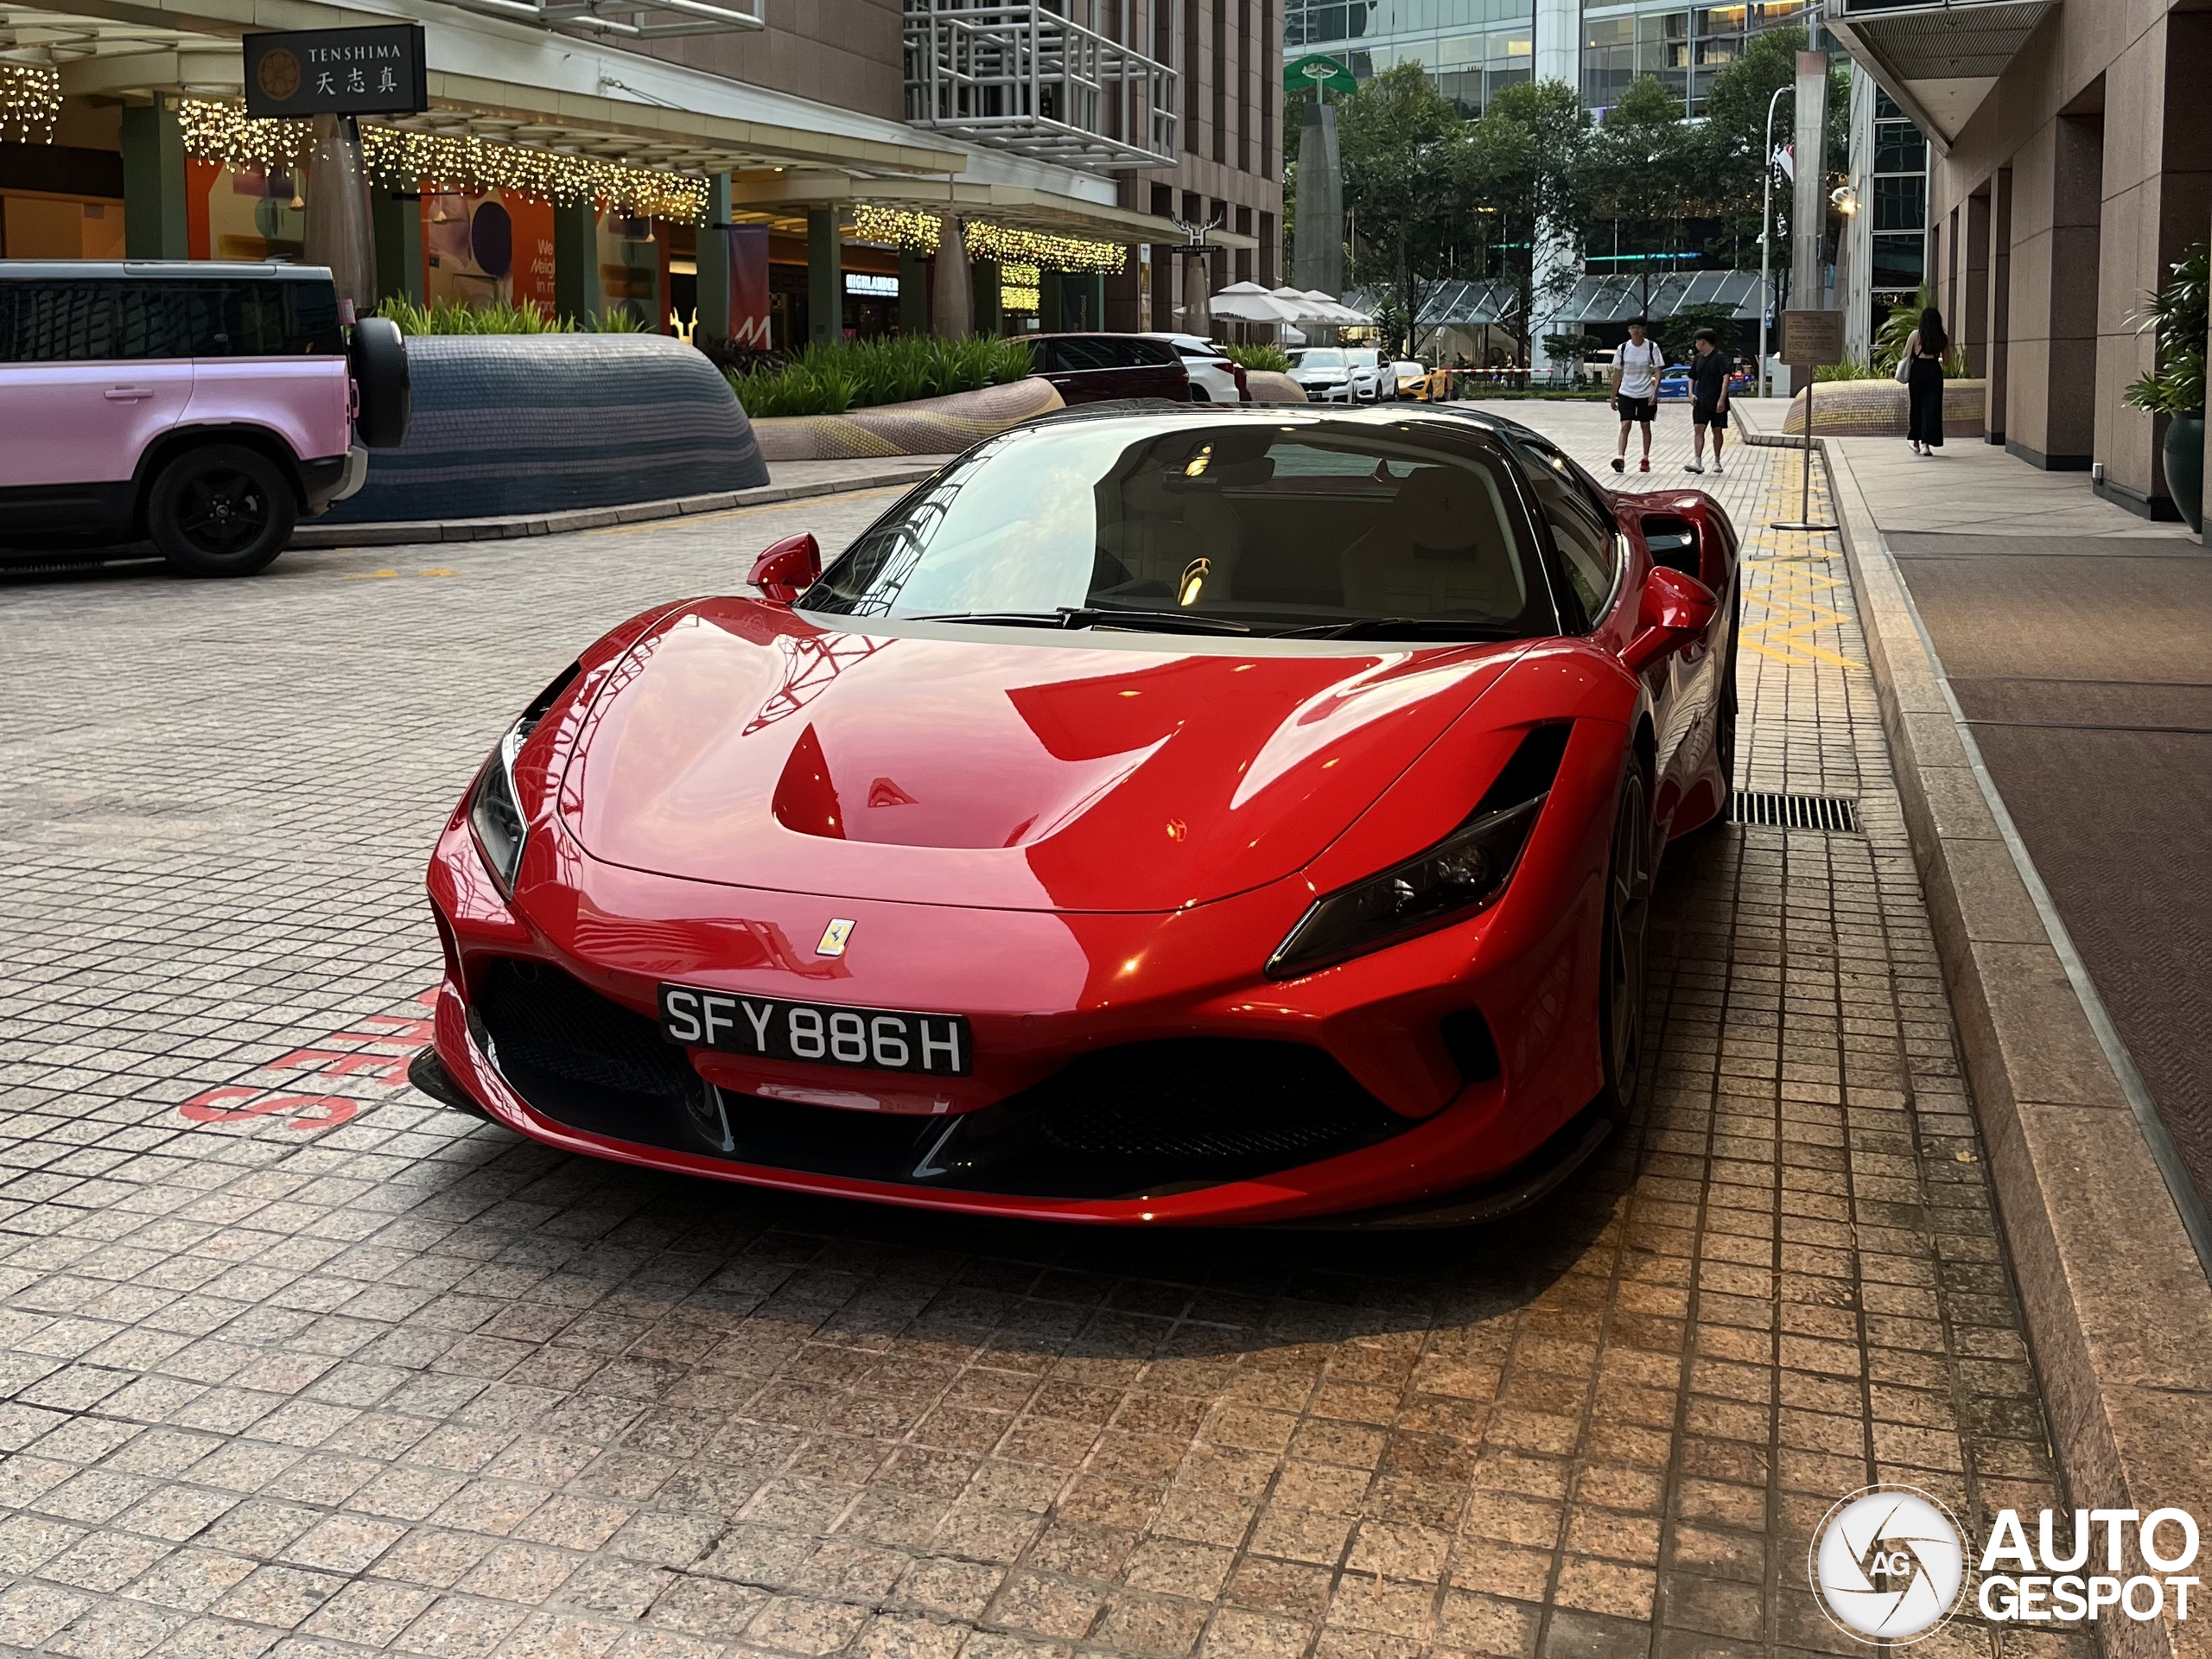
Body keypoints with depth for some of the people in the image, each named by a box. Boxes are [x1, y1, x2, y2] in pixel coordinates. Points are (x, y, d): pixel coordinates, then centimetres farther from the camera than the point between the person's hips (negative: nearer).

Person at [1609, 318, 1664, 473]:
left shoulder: (1652, 347, -3)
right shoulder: (1623, 349, 2)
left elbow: (1658, 372, -4)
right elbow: (1617, 374, 8)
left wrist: (1655, 392, -16)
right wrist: (1613, 396, 7)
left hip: (1646, 394, 0)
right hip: (1626, 393, 0)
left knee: (1646, 426, 9)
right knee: (1625, 425, -12)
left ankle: (1645, 460, 21)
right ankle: (1620, 458, -22)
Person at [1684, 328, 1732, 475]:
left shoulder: (1720, 357, -8)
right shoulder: (1698, 358, 11)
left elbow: (1726, 378, -15)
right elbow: (1692, 378, 21)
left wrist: (1722, 400, -22)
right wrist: (1691, 394, 3)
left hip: (1717, 403, -4)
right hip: (1701, 402, 4)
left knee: (1717, 431, 7)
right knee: (1698, 429, -9)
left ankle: (1717, 461, 20)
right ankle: (1698, 462, -17)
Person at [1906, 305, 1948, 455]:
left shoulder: (1916, 334, -5)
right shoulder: (1943, 338, 1)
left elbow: (1906, 356, -1)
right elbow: (1945, 360, 8)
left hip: (1917, 371, 0)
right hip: (1934, 371, 0)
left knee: (1916, 407, 14)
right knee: (1931, 407, 3)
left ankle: (1916, 443, 23)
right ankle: (1926, 444, -6)